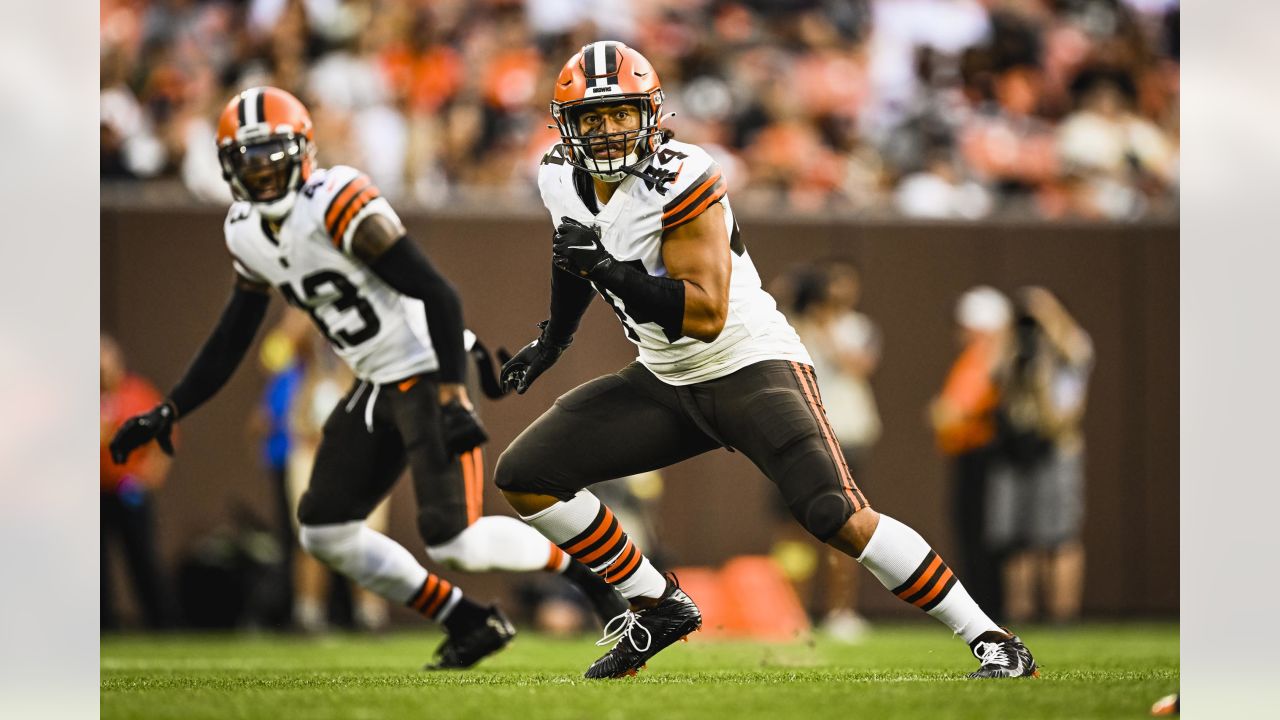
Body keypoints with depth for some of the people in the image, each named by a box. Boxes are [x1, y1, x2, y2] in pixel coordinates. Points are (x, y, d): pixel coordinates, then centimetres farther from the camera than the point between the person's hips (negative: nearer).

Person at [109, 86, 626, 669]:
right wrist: (167, 412, 11)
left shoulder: (339, 206, -21)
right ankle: (470, 624, 13)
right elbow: (231, 338, 18)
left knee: (453, 542, -17)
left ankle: (578, 561, 9)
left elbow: (439, 295, -22)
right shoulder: (247, 235, 6)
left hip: (427, 373, -9)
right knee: (325, 534, 4)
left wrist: (452, 398, -26)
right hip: (375, 386, 9)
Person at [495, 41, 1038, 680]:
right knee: (523, 477, -1)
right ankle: (659, 607, 12)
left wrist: (611, 270, -35)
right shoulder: (561, 179, -3)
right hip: (666, 382, 8)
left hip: (749, 366, -8)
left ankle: (992, 642, -15)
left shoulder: (677, 181, -24)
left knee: (837, 518, -23)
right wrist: (552, 341, 31)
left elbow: (706, 314, -29)